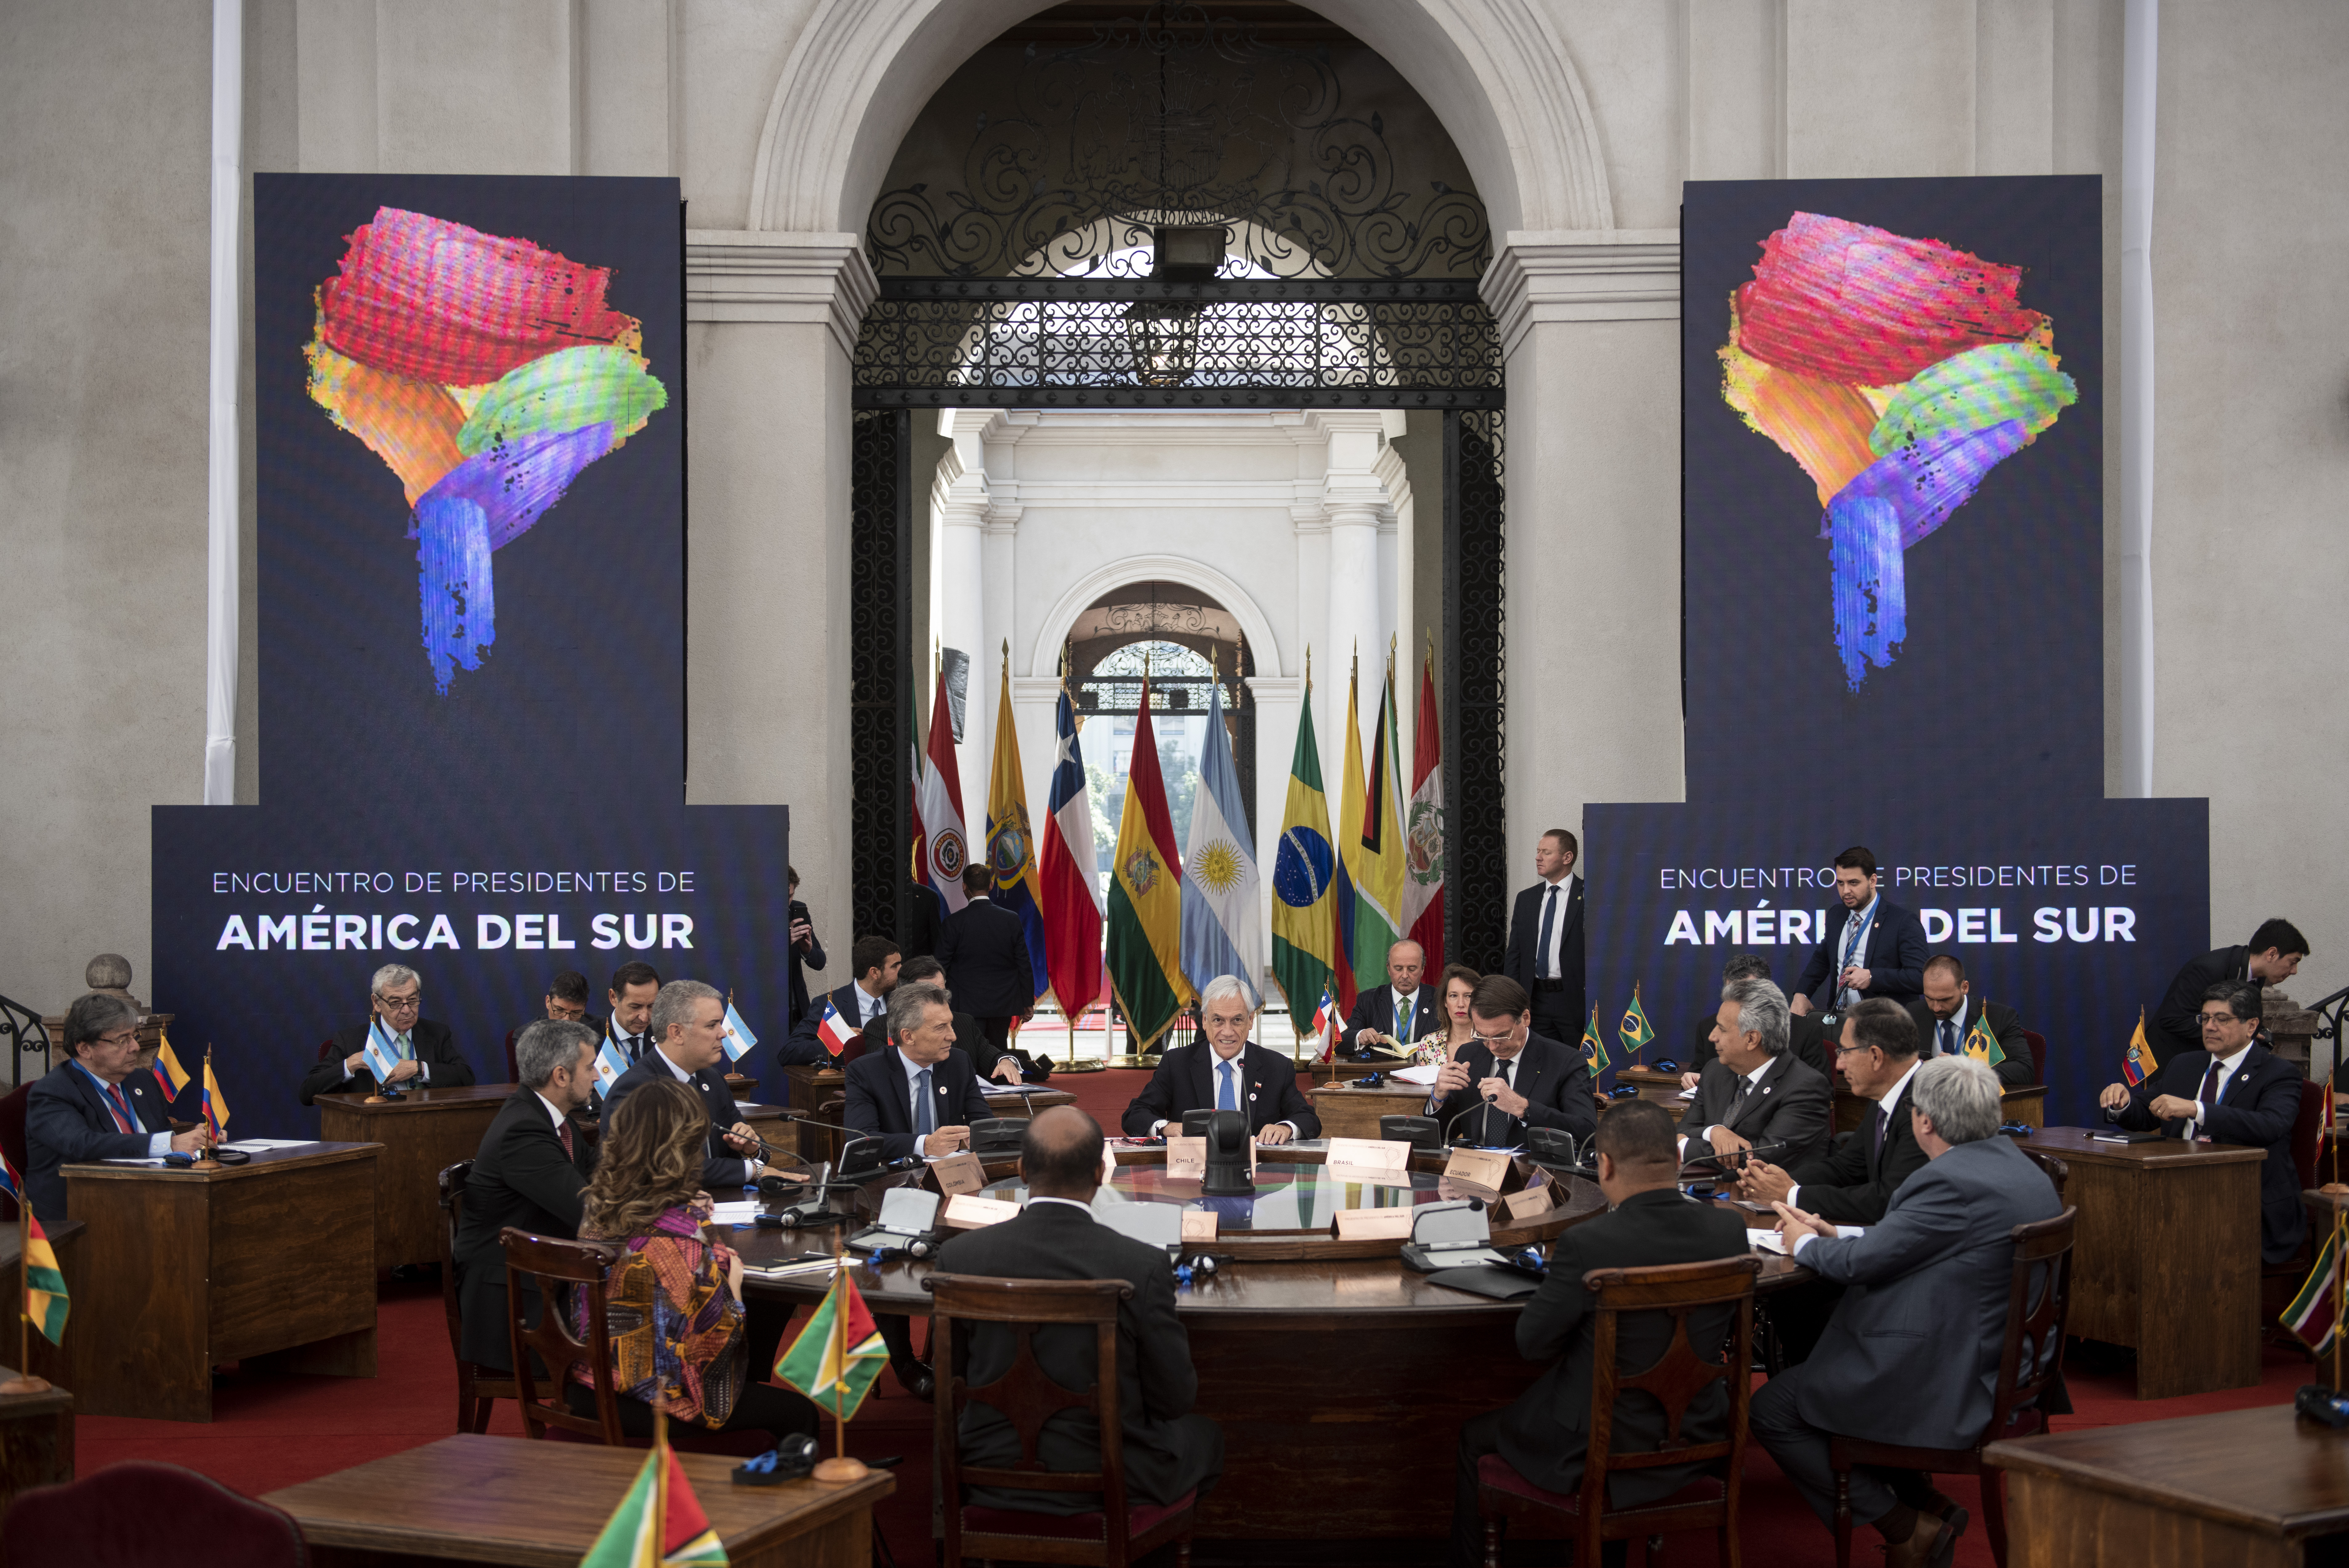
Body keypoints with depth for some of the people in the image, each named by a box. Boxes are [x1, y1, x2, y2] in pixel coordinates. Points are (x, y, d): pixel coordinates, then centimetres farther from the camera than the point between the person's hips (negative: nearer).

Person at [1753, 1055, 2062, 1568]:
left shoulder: (1951, 1181, -23)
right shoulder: (2017, 1167, 7)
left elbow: (1861, 1264, -18)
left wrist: (1808, 1243, 3)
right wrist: (1835, 1236, 15)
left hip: (1950, 1388, -10)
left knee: (1771, 1410, 0)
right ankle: (1926, 1504, 21)